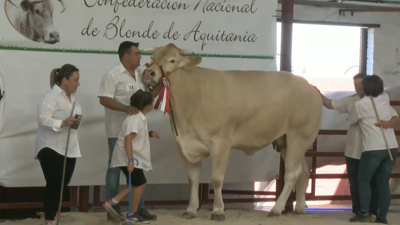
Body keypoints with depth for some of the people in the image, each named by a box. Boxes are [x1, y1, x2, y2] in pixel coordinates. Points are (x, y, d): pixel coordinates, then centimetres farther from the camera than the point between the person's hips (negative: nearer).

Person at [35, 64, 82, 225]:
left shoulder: (72, 98, 15)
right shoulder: (50, 97, -14)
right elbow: (43, 119, -23)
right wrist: (63, 123, -33)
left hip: (69, 149, 8)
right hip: (51, 148, -8)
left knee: (62, 184, 10)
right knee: (54, 185, -8)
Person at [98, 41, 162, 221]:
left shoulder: (140, 76, 11)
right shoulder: (113, 76, -12)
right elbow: (104, 100, -19)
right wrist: (126, 108, -29)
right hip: (118, 131, -7)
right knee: (115, 167, 1)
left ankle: (139, 208, 18)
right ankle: (112, 209, 8)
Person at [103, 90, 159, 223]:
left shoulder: (139, 118, 12)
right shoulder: (135, 119, -21)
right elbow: (128, 140, -29)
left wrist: (150, 134, 19)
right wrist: (130, 160, -33)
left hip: (132, 157, 10)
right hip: (127, 157, -10)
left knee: (135, 184, 14)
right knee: (140, 183, -2)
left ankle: (111, 202, 11)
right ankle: (132, 214, 6)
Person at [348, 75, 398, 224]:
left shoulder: (360, 105, -3)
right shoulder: (385, 99, 10)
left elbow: (351, 121, 11)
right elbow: (396, 117, 19)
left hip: (373, 149, -4)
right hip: (392, 148, 4)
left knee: (364, 180, 6)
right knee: (383, 183, 8)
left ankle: (363, 213, -8)